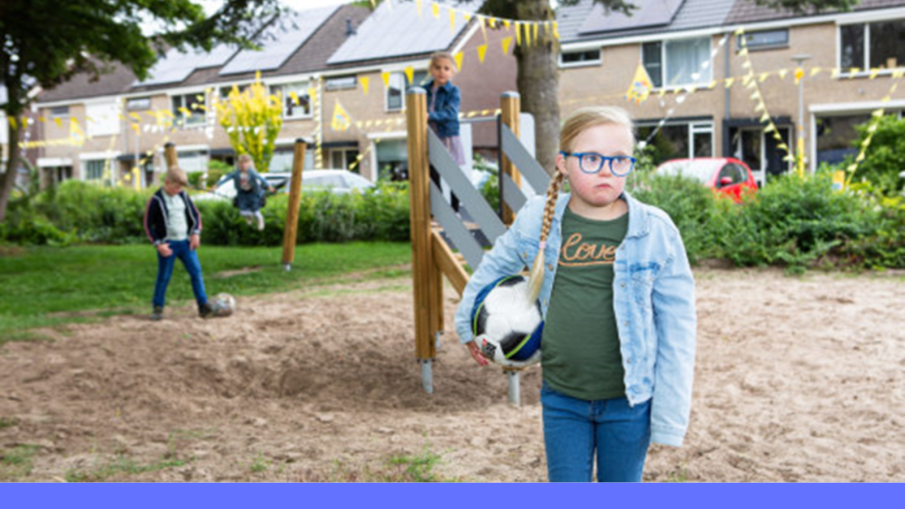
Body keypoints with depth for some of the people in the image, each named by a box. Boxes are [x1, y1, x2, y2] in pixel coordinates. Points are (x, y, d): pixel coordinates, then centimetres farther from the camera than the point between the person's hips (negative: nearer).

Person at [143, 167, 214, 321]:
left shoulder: (183, 196, 5)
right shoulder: (156, 200, -9)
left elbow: (195, 214, 14)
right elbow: (148, 225, -6)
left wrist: (195, 233, 2)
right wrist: (158, 244, -12)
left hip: (185, 242, 4)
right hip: (168, 244, -4)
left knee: (196, 271, -1)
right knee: (164, 276, 1)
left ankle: (203, 305, 4)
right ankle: (158, 308, 14)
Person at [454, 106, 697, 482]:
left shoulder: (655, 231, -10)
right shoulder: (538, 219, -4)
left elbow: (677, 328, -7)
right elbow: (493, 268, 16)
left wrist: (670, 414, -7)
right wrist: (468, 326, 24)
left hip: (628, 400, -1)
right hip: (562, 398, 2)